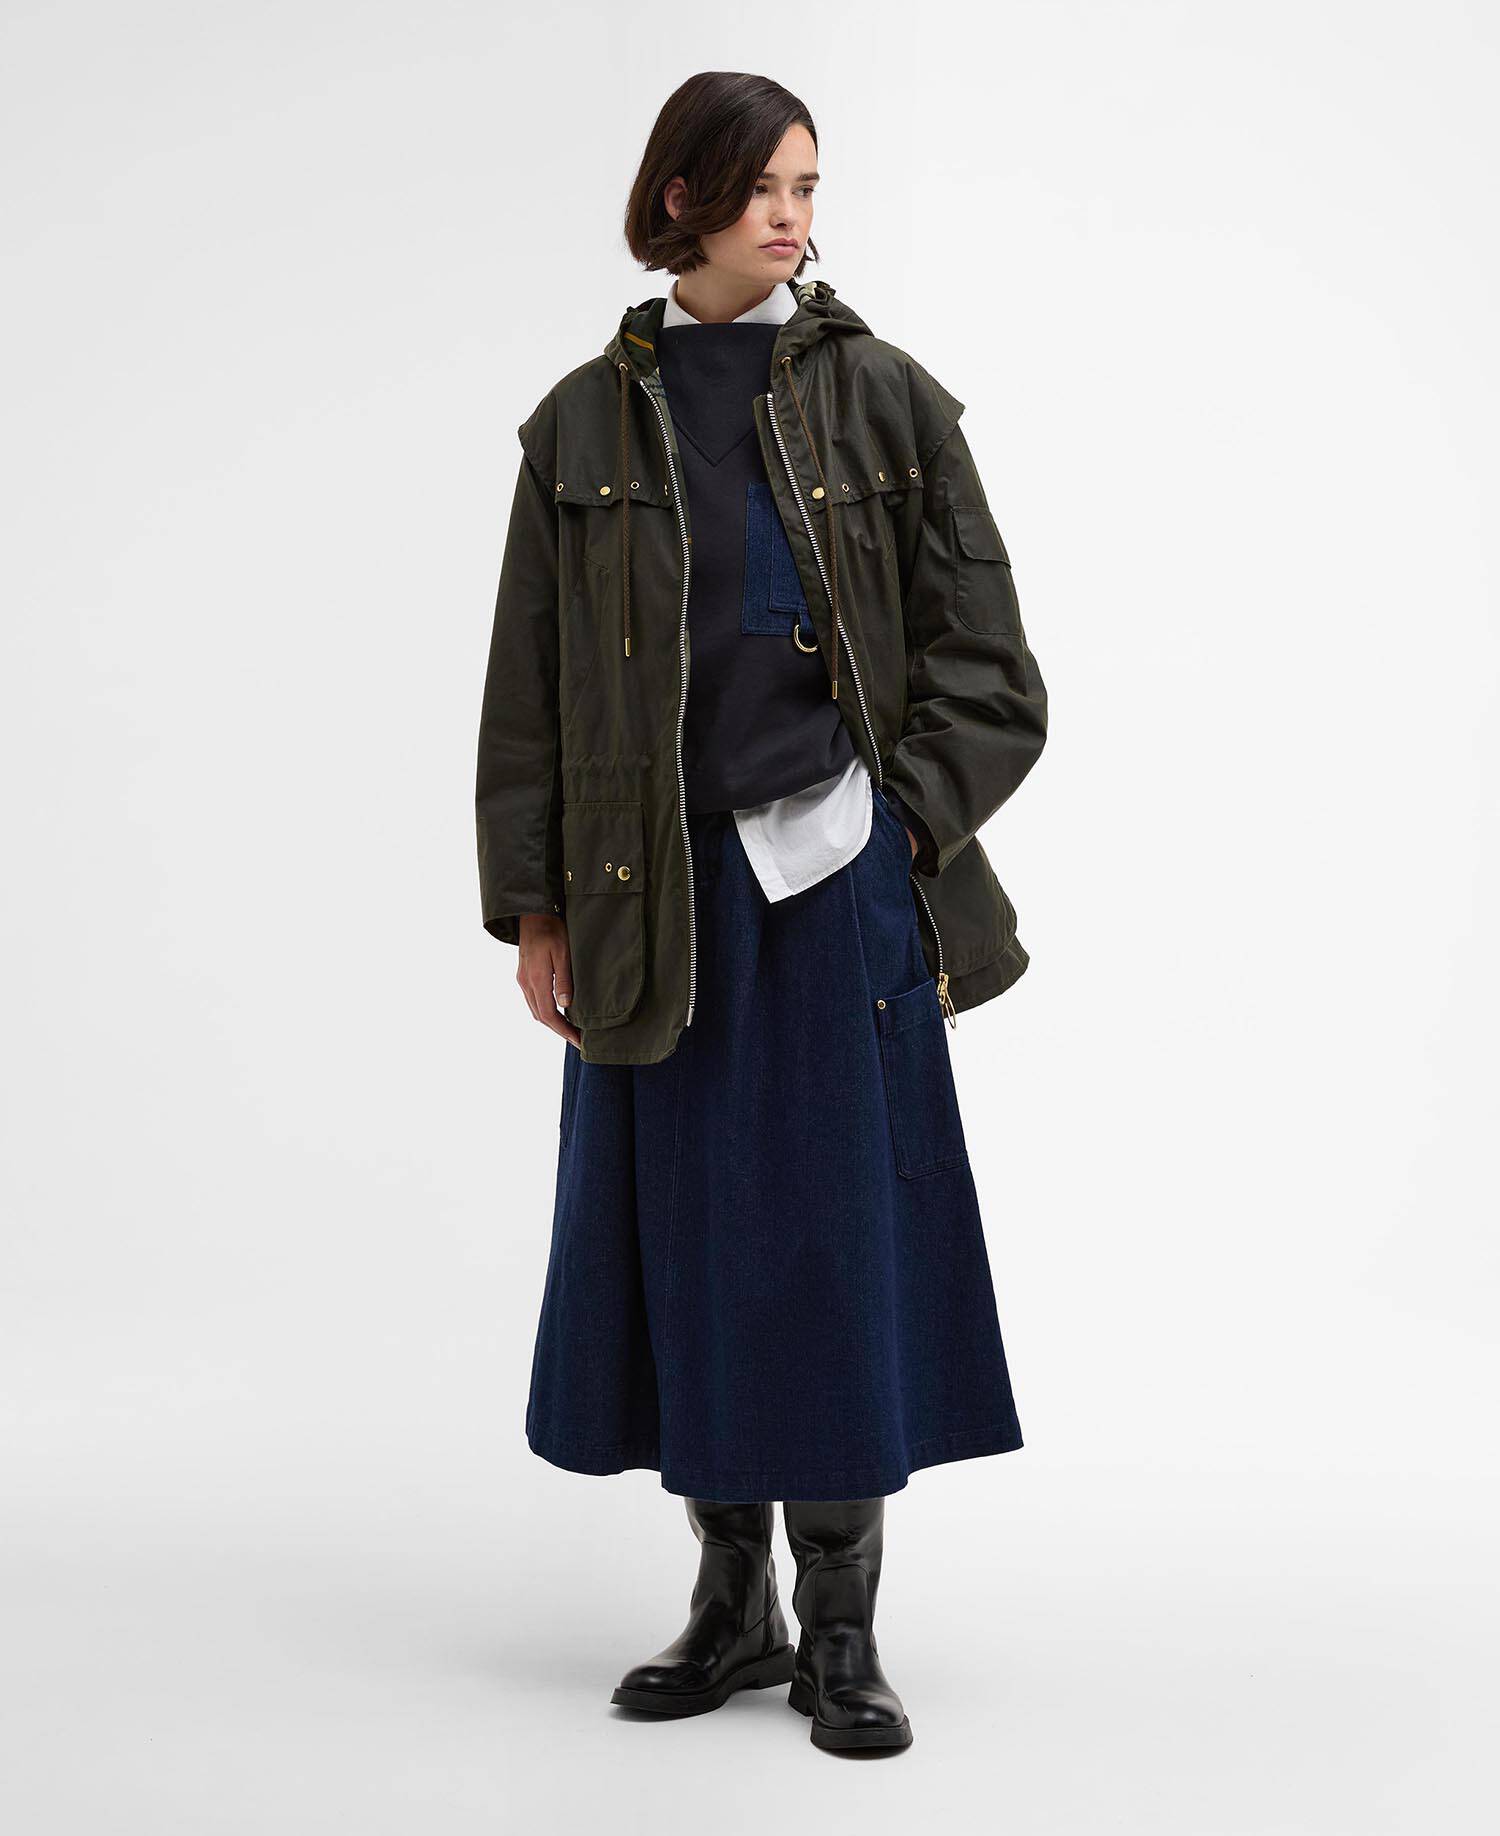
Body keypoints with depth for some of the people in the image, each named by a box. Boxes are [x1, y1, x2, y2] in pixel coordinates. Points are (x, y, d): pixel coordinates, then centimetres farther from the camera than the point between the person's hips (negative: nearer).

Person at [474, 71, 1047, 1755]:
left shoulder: (882, 399, 4)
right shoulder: (587, 423, 6)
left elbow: (982, 665, 4)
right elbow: (531, 681, 7)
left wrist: (901, 828, -5)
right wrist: (531, 905, 3)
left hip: (835, 877, -1)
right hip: (660, 895, 2)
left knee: (842, 1231, 1)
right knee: (678, 1236, 6)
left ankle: (840, 1634, 12)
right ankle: (732, 1602, 22)